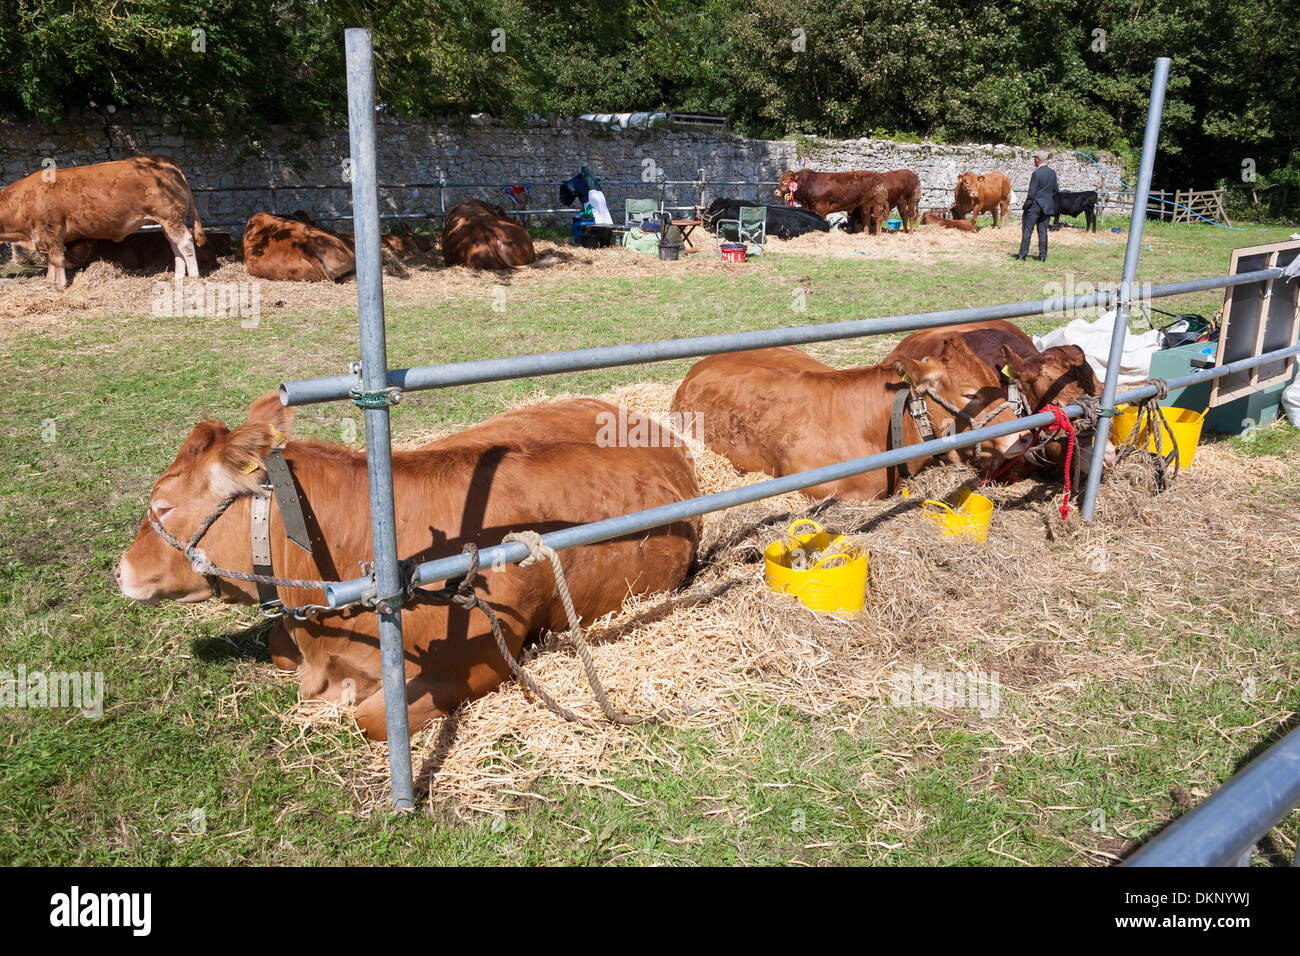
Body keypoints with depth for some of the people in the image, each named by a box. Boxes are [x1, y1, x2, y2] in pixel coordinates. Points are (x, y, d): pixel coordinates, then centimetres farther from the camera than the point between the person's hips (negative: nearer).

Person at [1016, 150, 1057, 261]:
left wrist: (1025, 208, -9)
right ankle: (1043, 255, 8)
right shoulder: (1053, 173, 7)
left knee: (1027, 230, 0)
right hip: (1047, 207, 6)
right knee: (1043, 231, 9)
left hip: (1035, 206, -6)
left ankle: (1022, 254, -1)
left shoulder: (1037, 173, -14)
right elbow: (1055, 191, 12)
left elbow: (1031, 193, -15)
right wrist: (1052, 205, 20)